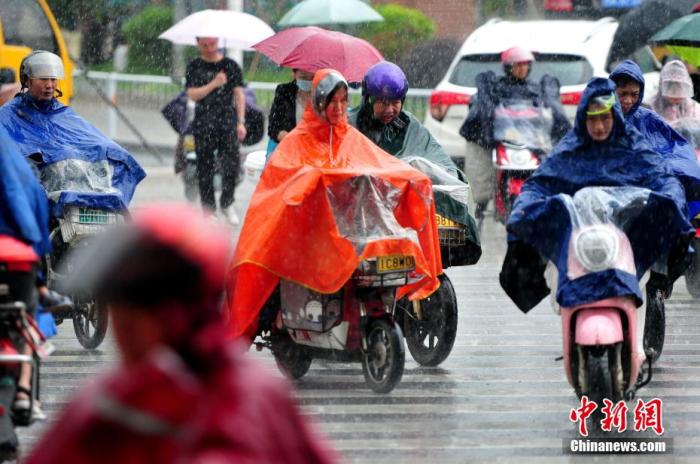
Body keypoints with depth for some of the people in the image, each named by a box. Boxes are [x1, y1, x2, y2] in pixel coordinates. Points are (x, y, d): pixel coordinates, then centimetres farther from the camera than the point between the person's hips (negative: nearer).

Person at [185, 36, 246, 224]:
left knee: (231, 164, -9)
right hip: (203, 122, 0)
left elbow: (239, 94, 7)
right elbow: (192, 94, -2)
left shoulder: (230, 66, 8)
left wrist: (241, 122, 1)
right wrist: (213, 84, -15)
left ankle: (226, 204, 8)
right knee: (205, 168, 2)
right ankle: (208, 208, 9)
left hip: (227, 119, 0)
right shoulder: (194, 67, 7)